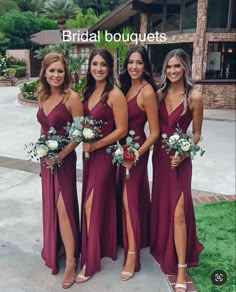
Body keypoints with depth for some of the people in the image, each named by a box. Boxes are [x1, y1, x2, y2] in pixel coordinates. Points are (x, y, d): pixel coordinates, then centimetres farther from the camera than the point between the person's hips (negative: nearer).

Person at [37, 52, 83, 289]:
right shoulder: (42, 97, 6)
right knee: (50, 206, 16)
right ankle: (54, 250, 36)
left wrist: (60, 156, -18)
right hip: (46, 159, 7)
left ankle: (70, 261, 10)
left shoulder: (72, 97, -14)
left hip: (64, 159, -6)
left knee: (63, 208, -4)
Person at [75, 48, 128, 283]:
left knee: (92, 204, -2)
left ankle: (91, 260, 13)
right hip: (89, 153, 7)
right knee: (92, 203, 15)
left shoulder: (115, 94, -16)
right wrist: (84, 142, -3)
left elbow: (122, 130, -17)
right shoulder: (88, 91, 8)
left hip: (105, 154, -7)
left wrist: (95, 145, -17)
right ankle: (99, 247, 36)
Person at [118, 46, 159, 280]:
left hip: (137, 149, -7)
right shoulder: (126, 86, 6)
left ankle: (132, 255, 10)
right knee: (130, 197, 18)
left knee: (129, 199, -3)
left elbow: (154, 132, -16)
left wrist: (136, 154, -18)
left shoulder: (147, 91, -17)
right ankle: (134, 241, 39)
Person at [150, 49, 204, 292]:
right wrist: (156, 151, -5)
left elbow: (196, 133, -4)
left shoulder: (194, 97, -10)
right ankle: (162, 247, 40)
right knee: (161, 206, 17)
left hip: (179, 159, -5)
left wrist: (183, 154, -16)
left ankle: (181, 269, 7)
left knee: (178, 212, -5)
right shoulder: (160, 94, 2)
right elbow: (155, 126, 7)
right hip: (159, 155, 5)